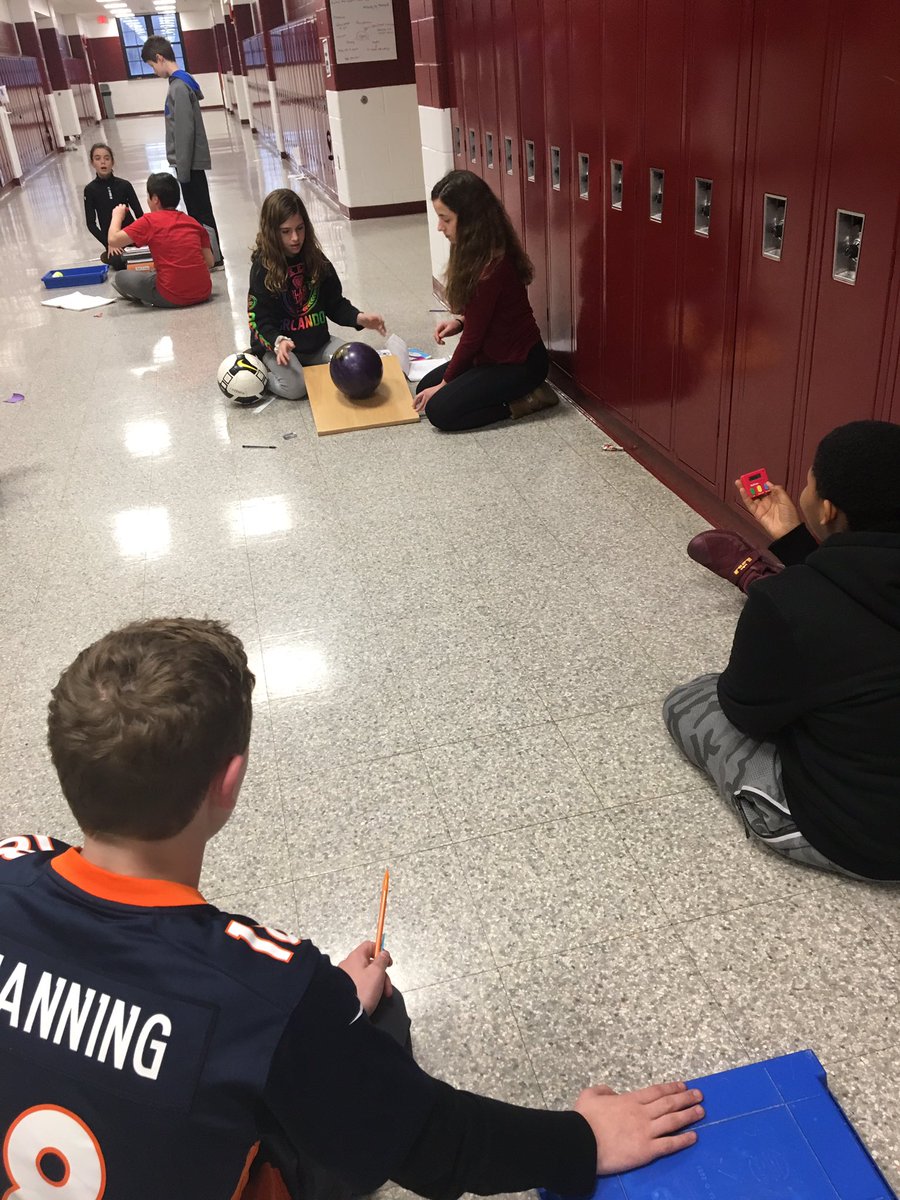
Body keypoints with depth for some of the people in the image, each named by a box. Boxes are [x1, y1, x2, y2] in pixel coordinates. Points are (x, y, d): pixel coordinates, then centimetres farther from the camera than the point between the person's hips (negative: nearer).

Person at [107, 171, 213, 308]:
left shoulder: (149, 221, -4)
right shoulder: (193, 222, 9)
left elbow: (113, 240, -6)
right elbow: (209, 262, 9)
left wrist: (117, 216, 13)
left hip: (173, 298, -5)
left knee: (119, 278, 14)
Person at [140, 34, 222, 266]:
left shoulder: (179, 87, -18)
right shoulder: (181, 83, 11)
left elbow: (185, 132, -22)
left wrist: (183, 169, -19)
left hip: (190, 164, -9)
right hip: (190, 162, 9)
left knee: (200, 211, -1)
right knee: (195, 211, 14)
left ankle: (214, 257, 7)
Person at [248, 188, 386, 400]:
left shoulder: (316, 260, 3)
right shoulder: (262, 267, -11)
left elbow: (335, 303, 8)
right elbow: (261, 319, -13)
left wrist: (359, 318, -13)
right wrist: (278, 342, -34)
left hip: (317, 342, 5)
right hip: (278, 345, -5)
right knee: (295, 387, -29)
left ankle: (309, 368, 8)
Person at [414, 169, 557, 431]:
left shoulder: (490, 267, -27)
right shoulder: (477, 253, 2)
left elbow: (473, 337, -19)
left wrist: (445, 383, -8)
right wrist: (459, 322, -4)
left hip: (519, 362, -10)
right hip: (495, 352, 10)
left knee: (439, 410, -17)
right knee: (425, 387, 9)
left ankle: (524, 401, -6)